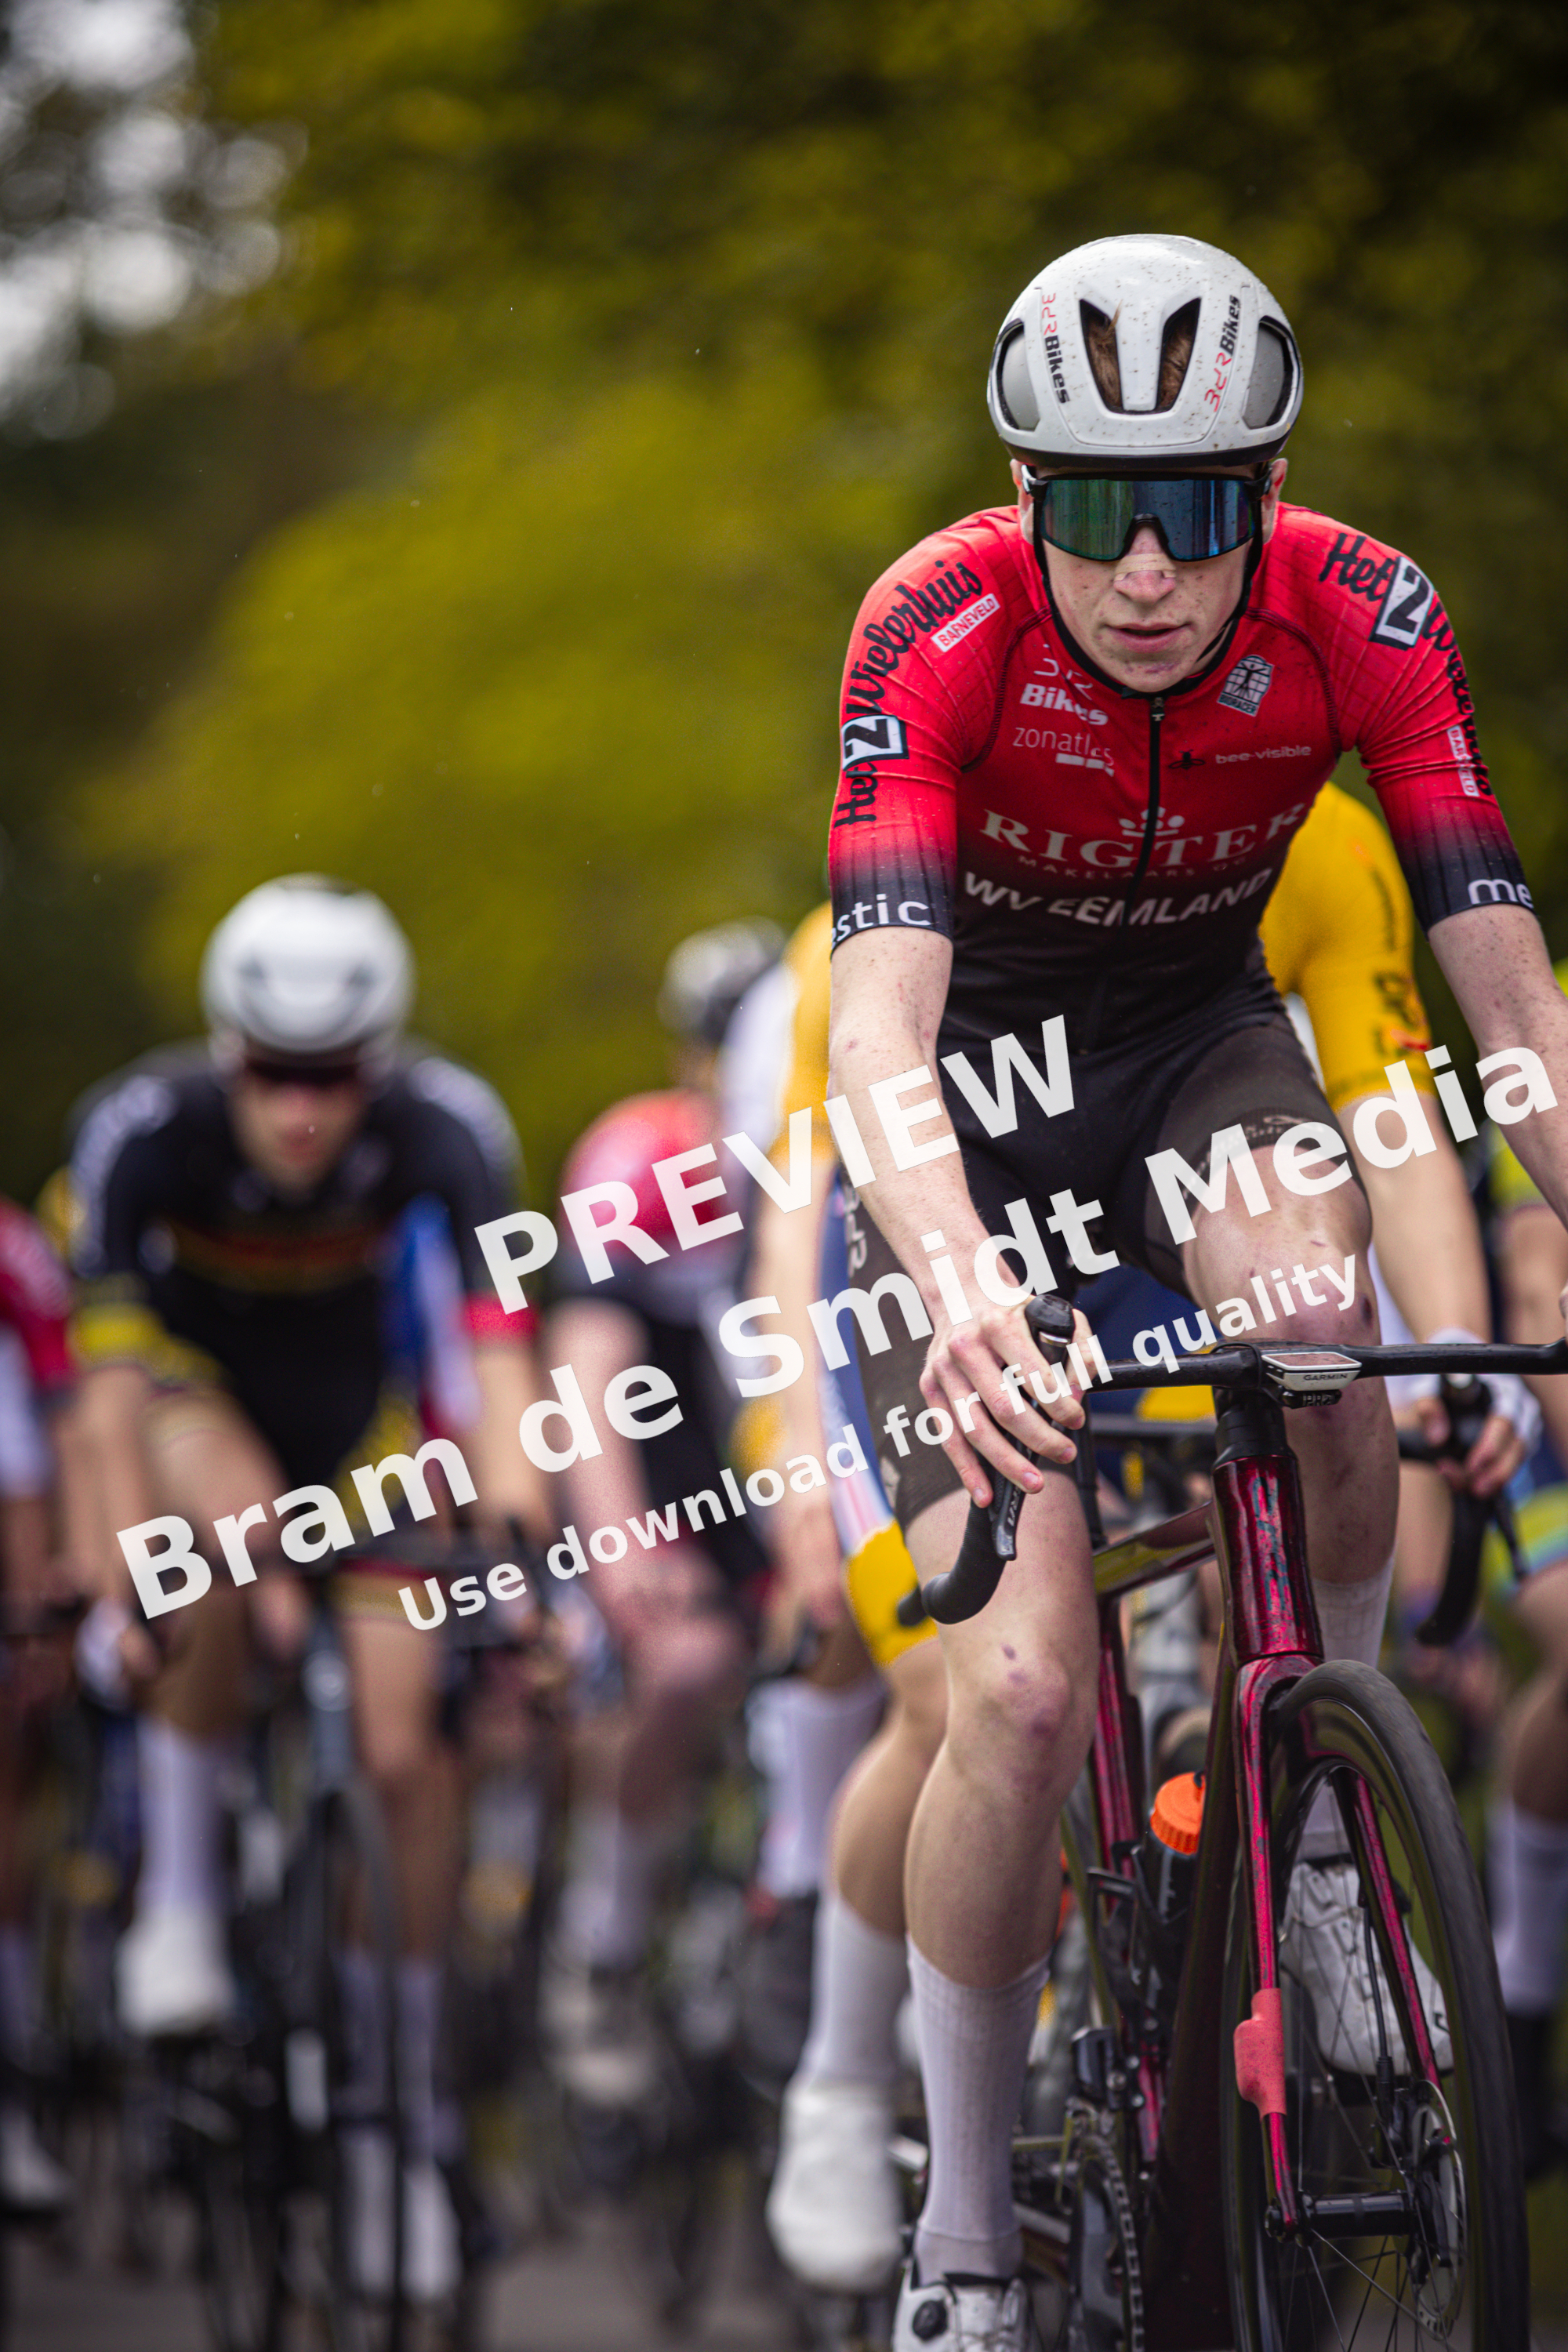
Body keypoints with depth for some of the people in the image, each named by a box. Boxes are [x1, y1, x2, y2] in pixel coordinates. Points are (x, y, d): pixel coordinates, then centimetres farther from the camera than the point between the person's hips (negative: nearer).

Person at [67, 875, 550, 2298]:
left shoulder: (448, 1127, -29)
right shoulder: (146, 1128, -31)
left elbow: (498, 1343, -33)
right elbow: (112, 1373, -31)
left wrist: (519, 1536, -44)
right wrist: (126, 1575, -37)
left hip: (356, 1391, 2)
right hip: (194, 1372, -1)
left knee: (406, 1749, -9)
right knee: (237, 1525, -37)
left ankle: (405, 2120, 5)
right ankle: (179, 1898, -19)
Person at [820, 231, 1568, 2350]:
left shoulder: (1360, 616, -23)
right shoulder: (942, 630, -29)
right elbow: (879, 1026, -40)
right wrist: (959, 1286, -59)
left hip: (1200, 1042, 2)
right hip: (978, 1087, -2)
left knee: (1308, 1315, -36)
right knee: (1023, 1691, -16)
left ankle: (1321, 1821, -11)